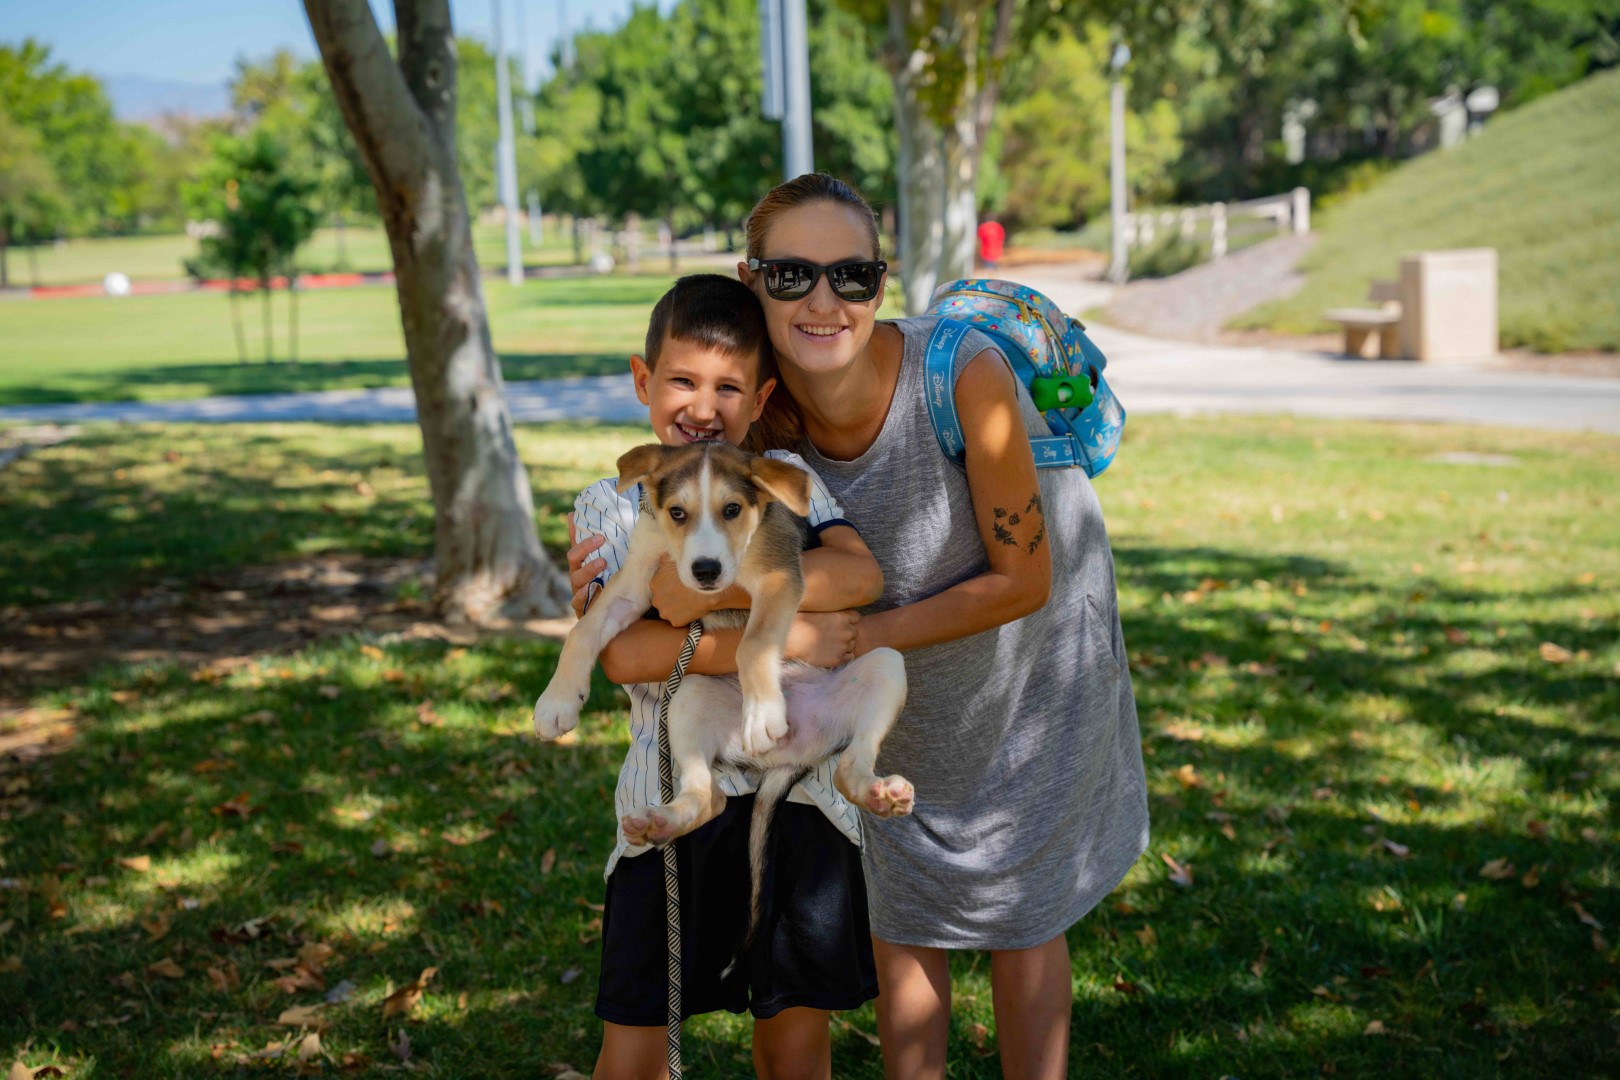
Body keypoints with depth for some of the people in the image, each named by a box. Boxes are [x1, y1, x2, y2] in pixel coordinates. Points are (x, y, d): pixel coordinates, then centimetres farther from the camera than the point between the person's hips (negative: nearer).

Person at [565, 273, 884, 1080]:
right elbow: (624, 653, -15)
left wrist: (713, 589, -23)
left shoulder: (789, 480, 4)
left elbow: (861, 574, -16)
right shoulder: (610, 507, 1)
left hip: (798, 787, 1)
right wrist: (781, 639, -21)